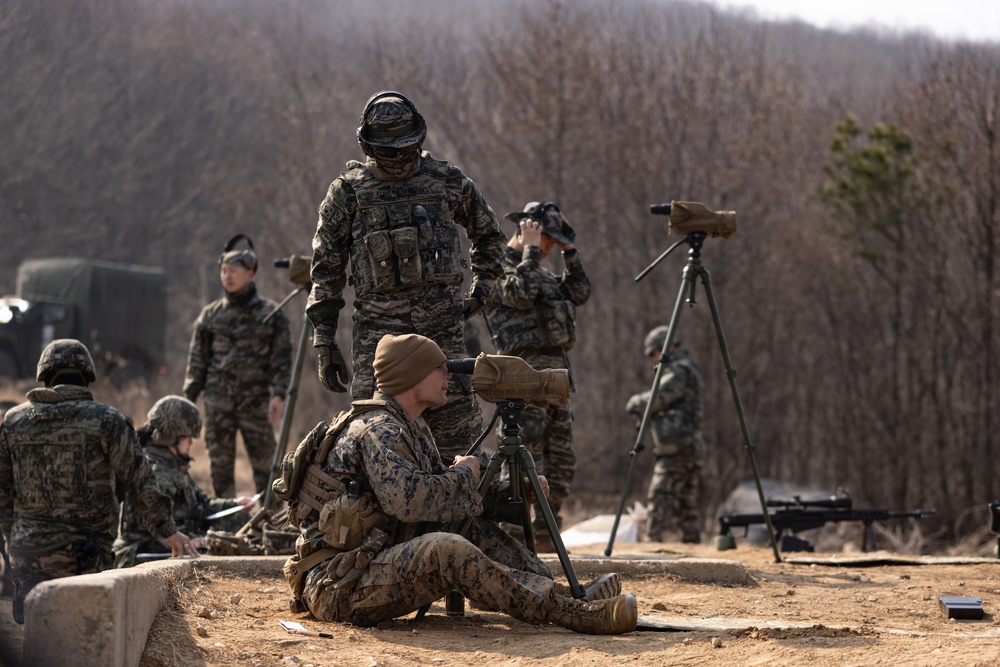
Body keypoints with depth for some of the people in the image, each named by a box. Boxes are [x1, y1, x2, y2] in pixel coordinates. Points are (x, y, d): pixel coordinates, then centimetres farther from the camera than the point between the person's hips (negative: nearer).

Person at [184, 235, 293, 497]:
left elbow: (281, 358, 0)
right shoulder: (210, 315, 10)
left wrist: (279, 394, -12)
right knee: (220, 464, 2)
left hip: (256, 400, -2)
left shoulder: (269, 313, 3)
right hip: (218, 402, 2)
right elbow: (197, 360, 11)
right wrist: (189, 398, 5)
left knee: (264, 463, -2)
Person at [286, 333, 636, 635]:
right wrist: (463, 475, -12)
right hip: (337, 588, -10)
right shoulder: (377, 432, -15)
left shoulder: (412, 429, 18)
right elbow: (408, 500, -30)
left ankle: (573, 597, -6)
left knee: (475, 529, 5)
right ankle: (574, 613, -34)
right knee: (447, 550, -30)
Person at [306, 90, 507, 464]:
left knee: (456, 432, -2)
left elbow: (489, 235, 26)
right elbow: (326, 269, 6)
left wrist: (481, 289, 14)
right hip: (379, 325, -1)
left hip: (443, 325, 1)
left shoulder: (447, 182, 9)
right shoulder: (349, 192, 4)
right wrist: (325, 342, 1)